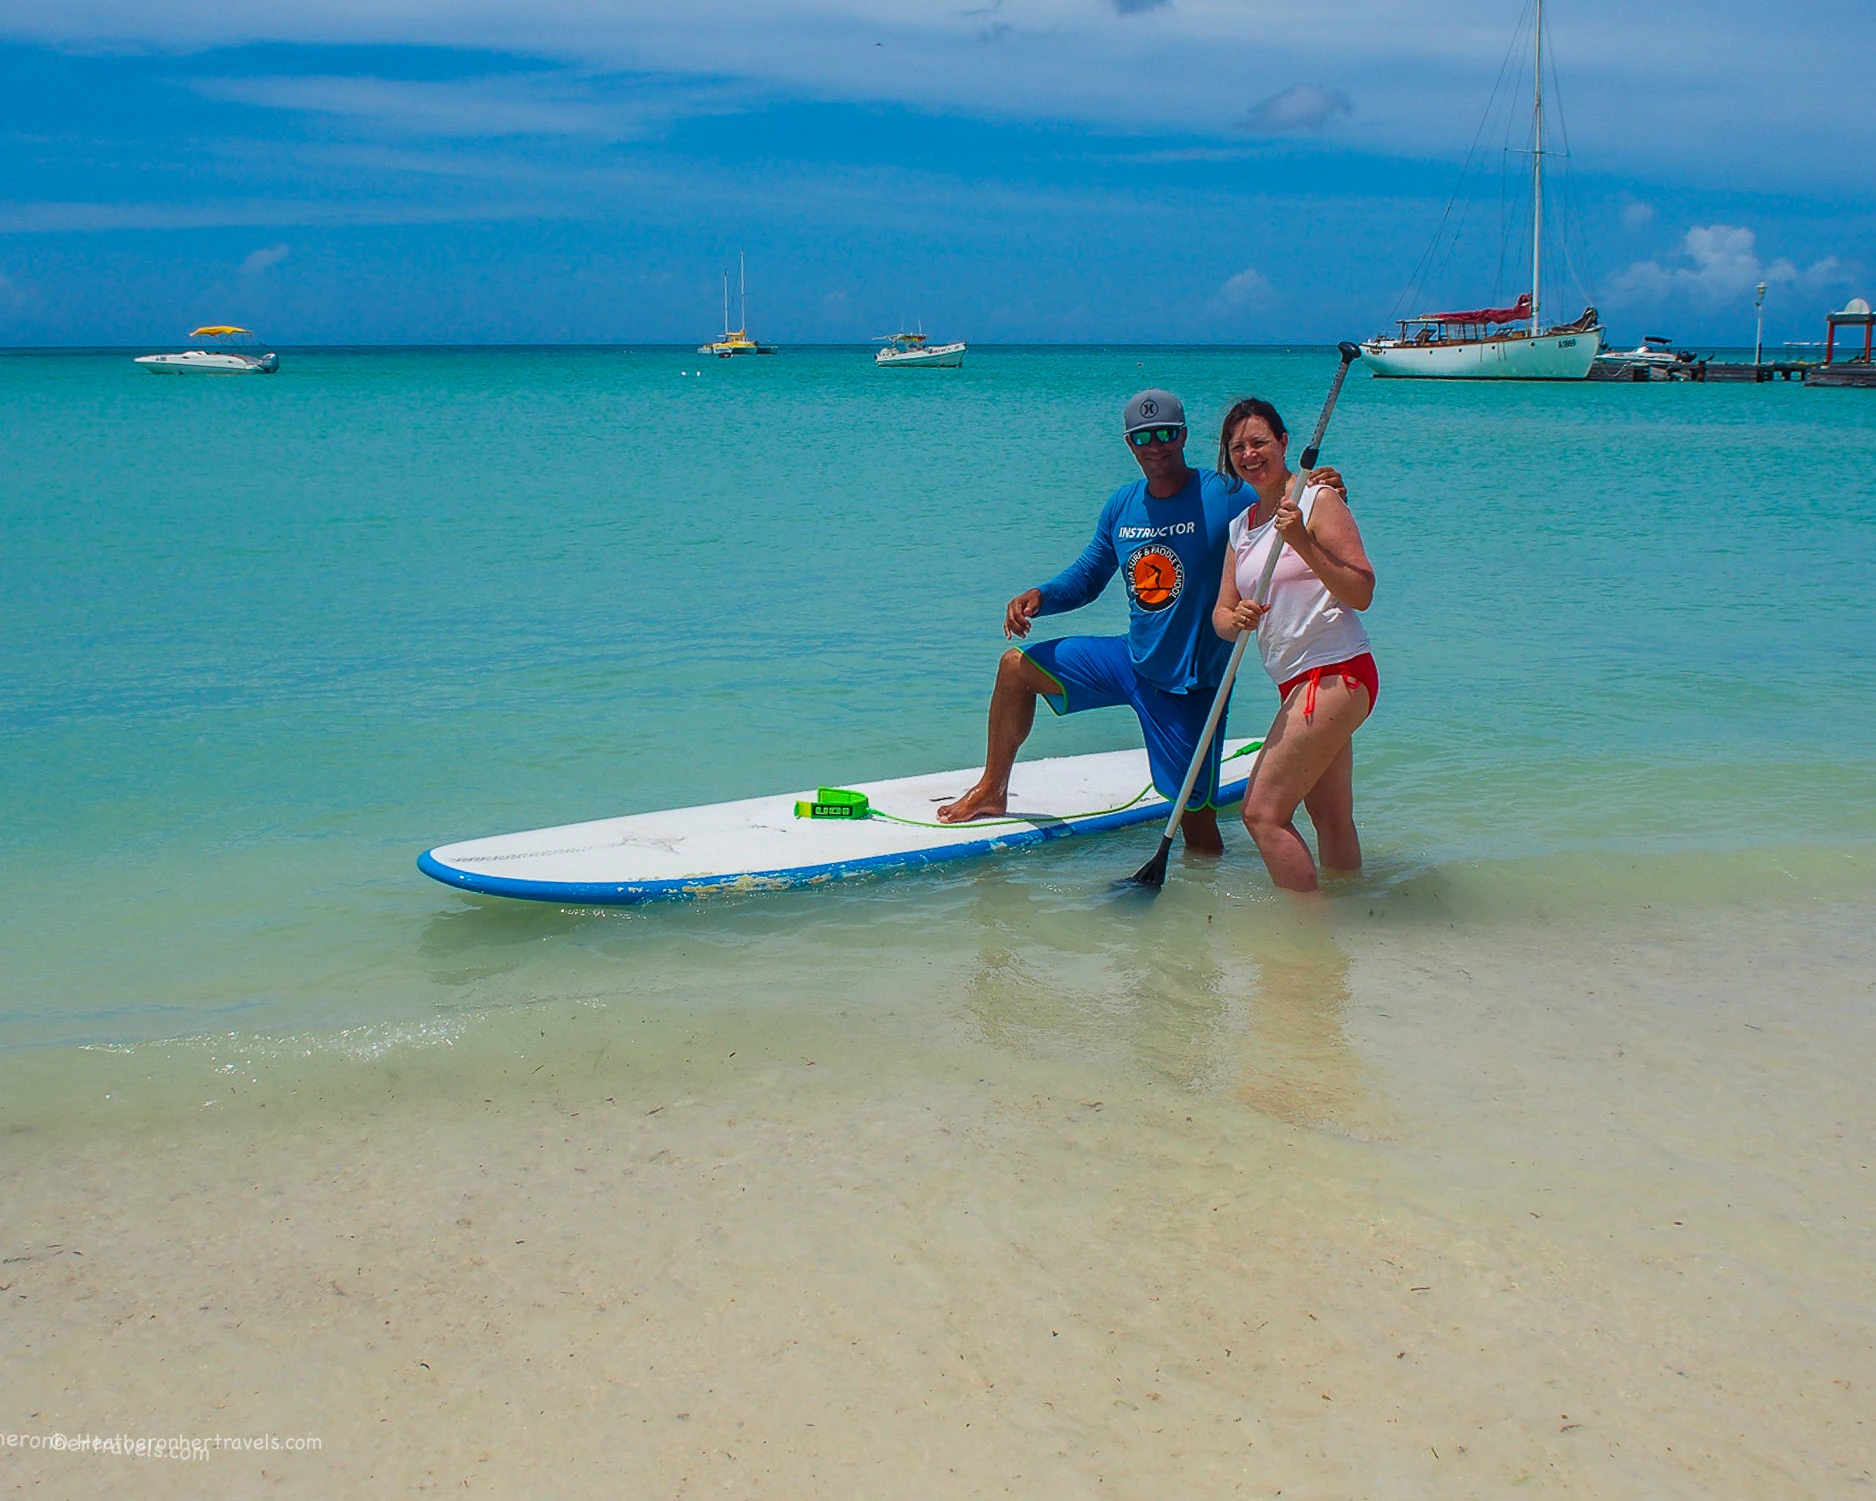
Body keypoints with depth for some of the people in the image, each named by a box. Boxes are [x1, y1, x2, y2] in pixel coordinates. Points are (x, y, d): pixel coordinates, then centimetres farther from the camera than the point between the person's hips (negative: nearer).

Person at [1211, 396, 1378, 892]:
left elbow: (1362, 592, -16)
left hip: (1334, 675, -9)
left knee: (1263, 814, -13)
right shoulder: (1240, 526, 15)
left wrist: (1304, 544, -26)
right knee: (1331, 820, 16)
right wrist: (1236, 618, -15)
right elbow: (1221, 615, 8)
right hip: (1300, 684, 9)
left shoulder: (1317, 501, -8)